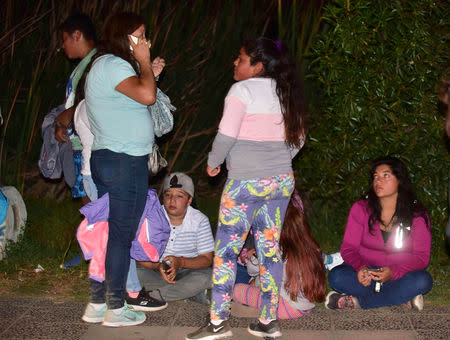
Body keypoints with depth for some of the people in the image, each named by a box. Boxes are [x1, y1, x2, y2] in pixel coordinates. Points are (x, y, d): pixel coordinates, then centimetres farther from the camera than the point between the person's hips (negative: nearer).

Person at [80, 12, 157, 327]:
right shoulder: (113, 65, -15)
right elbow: (147, 95, -28)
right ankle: (116, 309, 7)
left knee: (107, 233, 14)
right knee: (121, 236, -2)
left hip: (104, 159, 10)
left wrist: (149, 72, 15)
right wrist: (144, 62, -14)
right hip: (126, 162, -10)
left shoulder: (104, 65, 18)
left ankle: (97, 304, 21)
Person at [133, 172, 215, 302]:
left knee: (205, 277, -33)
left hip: (187, 271, -1)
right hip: (156, 270, 1)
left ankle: (150, 296, -27)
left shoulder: (200, 220, -9)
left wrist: (181, 262, -28)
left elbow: (207, 259, -9)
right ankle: (188, 291, -21)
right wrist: (158, 266, -31)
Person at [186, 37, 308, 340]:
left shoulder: (242, 91, -8)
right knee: (270, 249, 10)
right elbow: (298, 138, 16)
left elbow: (227, 134, -14)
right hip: (282, 181, 7)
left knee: (226, 249, -1)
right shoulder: (285, 93, 12)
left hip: (246, 181, -7)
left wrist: (214, 162, 2)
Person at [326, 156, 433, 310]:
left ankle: (357, 302, -29)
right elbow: (348, 248, -4)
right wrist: (360, 267, -28)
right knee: (336, 276, -29)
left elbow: (421, 256, -9)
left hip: (400, 274, 0)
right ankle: (404, 297, -29)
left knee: (422, 281, -32)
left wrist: (393, 272, -29)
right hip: (367, 270, 1)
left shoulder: (417, 215, -6)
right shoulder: (361, 209, -3)